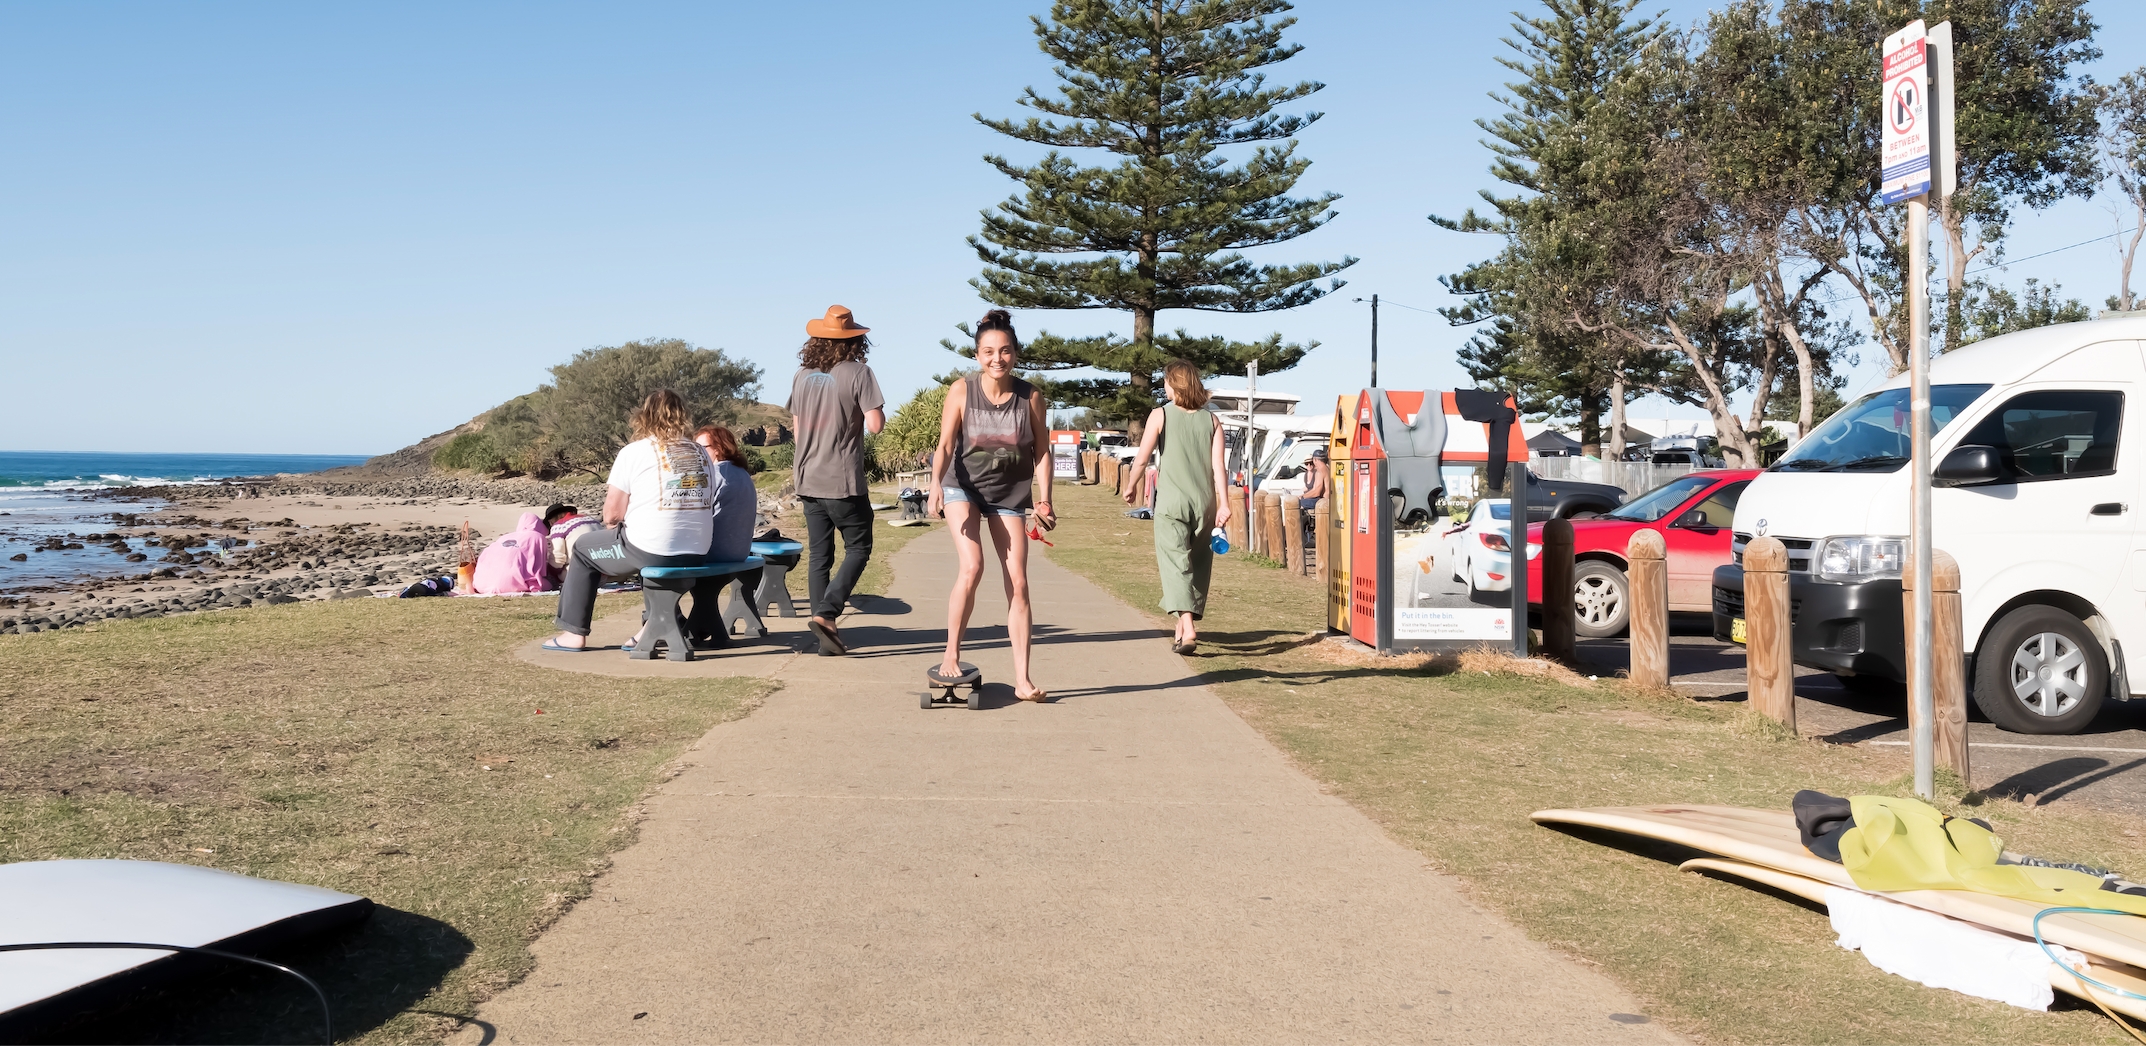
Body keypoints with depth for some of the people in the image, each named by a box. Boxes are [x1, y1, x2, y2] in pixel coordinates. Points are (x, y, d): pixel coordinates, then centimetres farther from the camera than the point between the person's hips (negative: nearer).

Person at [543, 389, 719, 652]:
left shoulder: (634, 452, -5)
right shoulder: (701, 454, 8)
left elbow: (612, 515, -6)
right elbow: (703, 506, 13)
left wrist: (612, 525, 18)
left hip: (648, 550, -5)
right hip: (697, 554, 5)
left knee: (583, 548, 21)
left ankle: (574, 633, 22)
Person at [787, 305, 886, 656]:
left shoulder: (801, 376, 8)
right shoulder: (857, 373, -9)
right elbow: (874, 424, -14)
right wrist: (879, 413, 7)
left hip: (808, 481, 5)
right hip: (844, 482, -5)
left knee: (819, 556, 9)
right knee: (858, 548, 7)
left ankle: (827, 637, 9)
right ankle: (825, 614, -11)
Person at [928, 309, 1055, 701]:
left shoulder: (1030, 397, -10)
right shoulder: (962, 390, -13)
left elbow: (1042, 451, -4)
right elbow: (945, 445, -16)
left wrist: (1044, 500, -11)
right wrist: (935, 484, -33)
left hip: (1010, 494, 2)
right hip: (963, 488, -2)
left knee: (1018, 583, -2)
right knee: (972, 567, -22)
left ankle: (1022, 680, 3)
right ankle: (951, 656, -2)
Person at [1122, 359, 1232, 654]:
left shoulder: (1160, 415, -2)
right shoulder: (1211, 420, 6)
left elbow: (1142, 459, -6)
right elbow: (1218, 466, -2)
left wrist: (1132, 487, 10)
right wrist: (1223, 505, -4)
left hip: (1171, 501, -3)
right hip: (1204, 501, 3)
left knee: (1176, 563, -7)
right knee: (1198, 564, 15)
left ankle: (1187, 628, -24)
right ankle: (1184, 625, 24)